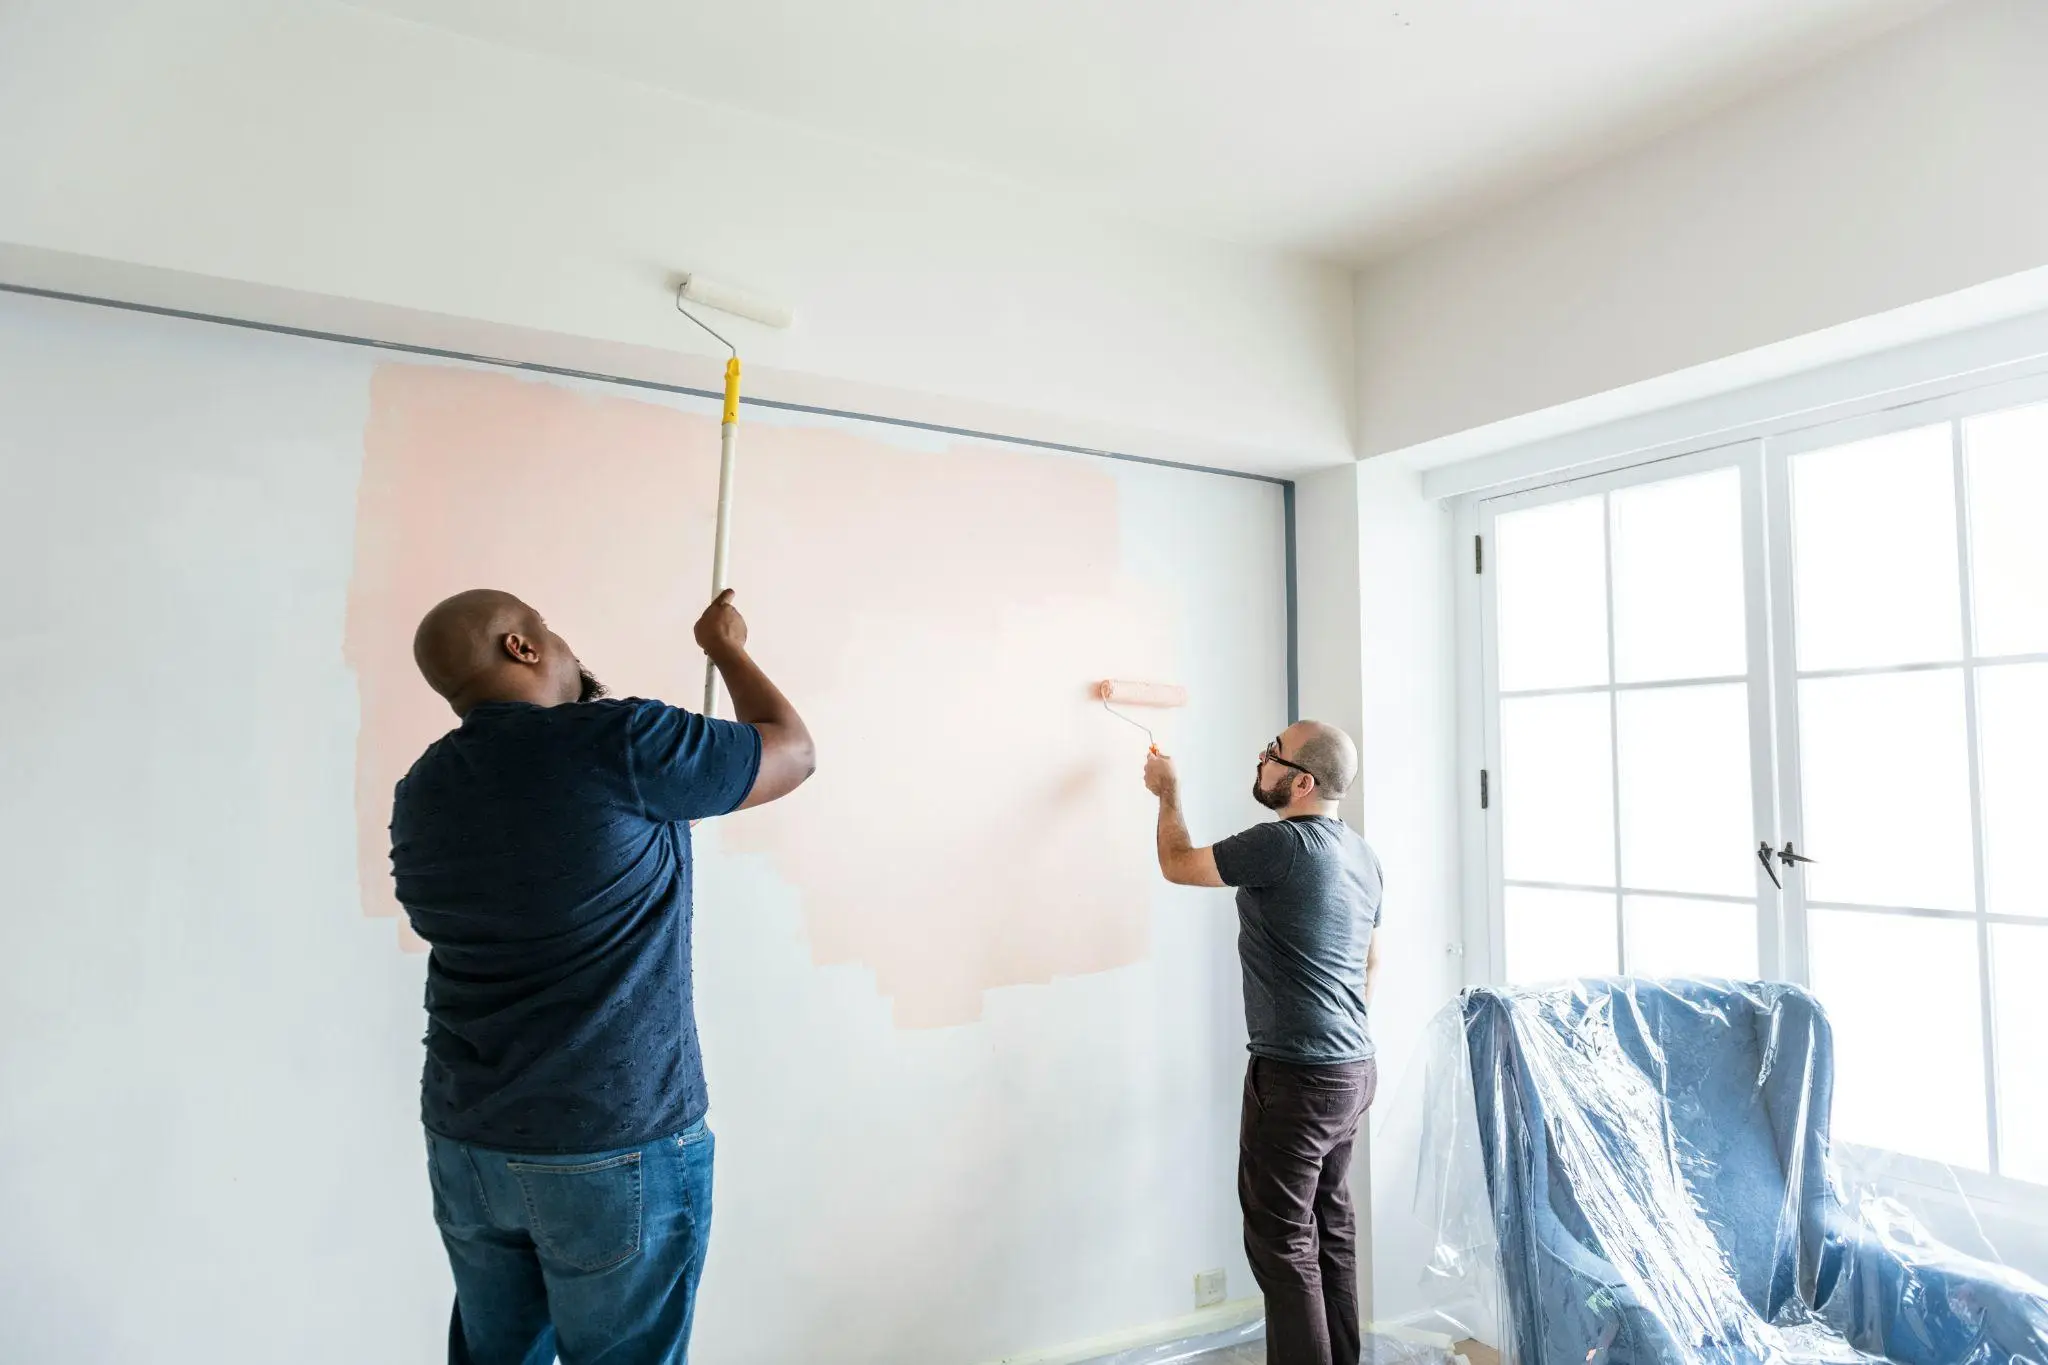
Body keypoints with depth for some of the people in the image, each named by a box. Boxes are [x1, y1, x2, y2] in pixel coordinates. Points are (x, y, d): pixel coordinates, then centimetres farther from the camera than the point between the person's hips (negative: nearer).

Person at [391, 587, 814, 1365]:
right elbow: (794, 751, -5)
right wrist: (726, 646, 9)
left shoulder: (422, 790, 3)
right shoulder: (614, 746, -17)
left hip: (465, 1143, 7)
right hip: (618, 1152, -6)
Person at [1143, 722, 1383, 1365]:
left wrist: (1168, 792, 10)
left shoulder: (1283, 844, -19)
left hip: (1296, 1077, -9)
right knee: (1332, 1227, 18)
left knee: (1283, 1242, 1)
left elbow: (1178, 865, -5)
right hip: (1353, 1068, 9)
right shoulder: (1360, 854, 9)